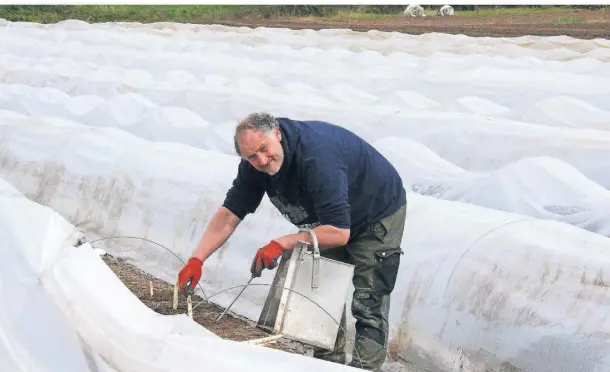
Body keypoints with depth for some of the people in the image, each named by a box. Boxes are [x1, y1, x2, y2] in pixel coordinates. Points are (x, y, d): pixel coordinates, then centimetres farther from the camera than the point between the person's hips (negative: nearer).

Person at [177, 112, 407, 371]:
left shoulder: (317, 157, -39)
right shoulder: (255, 162, -15)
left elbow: (339, 233, -39)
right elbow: (229, 214, -11)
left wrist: (282, 244, -35)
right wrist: (196, 260, -21)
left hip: (379, 216, -8)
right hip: (332, 218, 8)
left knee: (368, 306, -11)